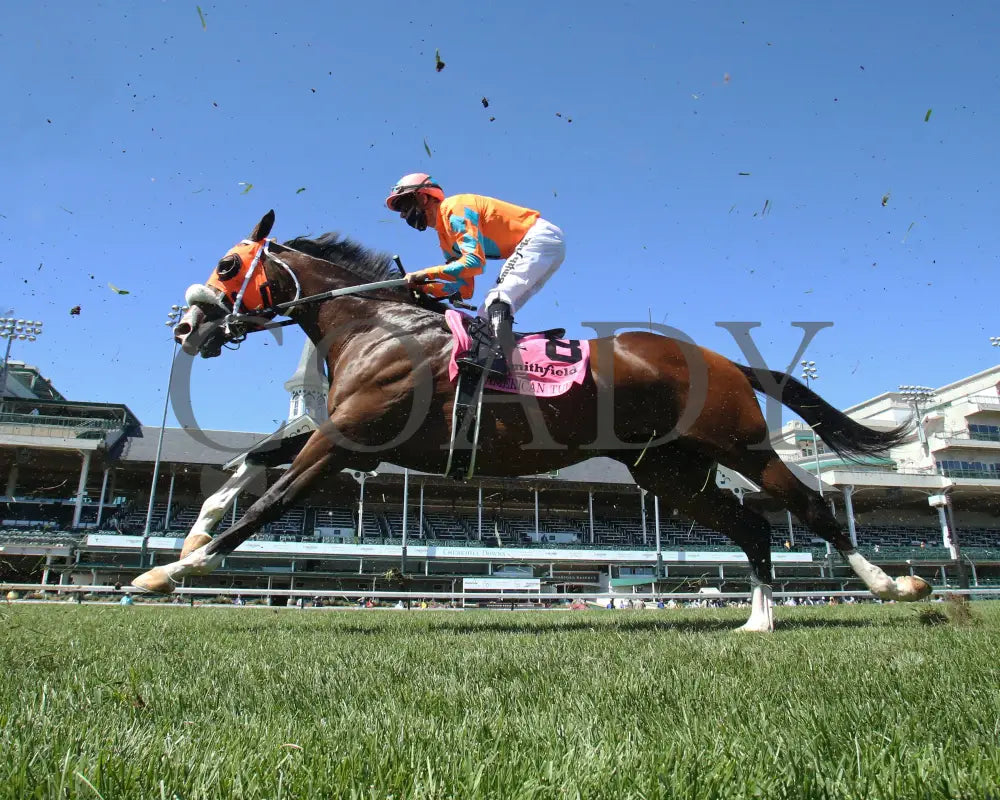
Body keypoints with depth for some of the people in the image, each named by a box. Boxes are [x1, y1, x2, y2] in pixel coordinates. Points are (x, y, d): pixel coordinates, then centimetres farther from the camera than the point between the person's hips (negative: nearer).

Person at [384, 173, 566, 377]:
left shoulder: (453, 208, -13)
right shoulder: (446, 237, 15)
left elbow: (474, 261, -24)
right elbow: (464, 289, 10)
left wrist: (426, 274, -19)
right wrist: (423, 287, -2)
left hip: (540, 236, -10)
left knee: (498, 298, -26)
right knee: (491, 314, 5)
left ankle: (495, 355, -38)